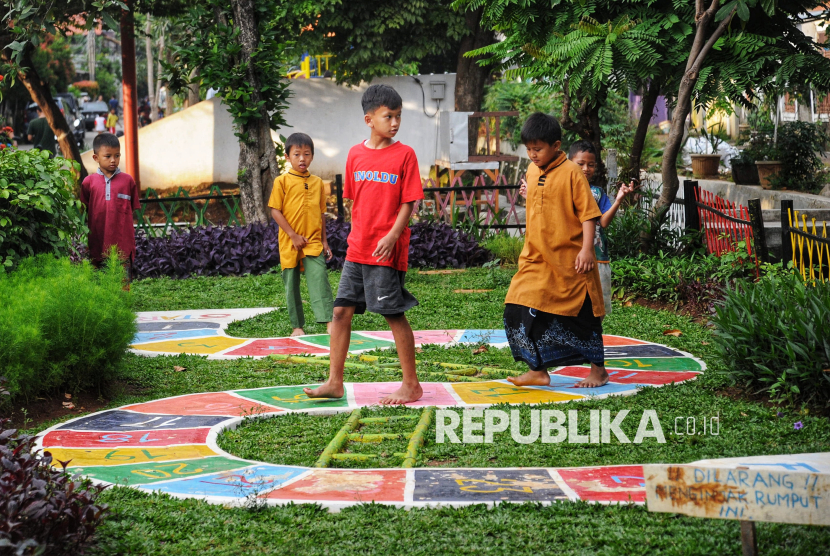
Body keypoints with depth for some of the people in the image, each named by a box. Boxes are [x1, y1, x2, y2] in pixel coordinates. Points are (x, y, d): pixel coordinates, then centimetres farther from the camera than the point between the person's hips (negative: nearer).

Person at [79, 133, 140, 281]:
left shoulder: (128, 180, 4)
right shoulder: (88, 182, 4)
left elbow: (133, 209, 8)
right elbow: (83, 211, 10)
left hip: (122, 245, -1)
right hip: (98, 244, 1)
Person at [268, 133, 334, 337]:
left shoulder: (317, 182, 9)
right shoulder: (282, 181, -1)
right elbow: (275, 211, -5)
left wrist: (324, 240, 13)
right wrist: (293, 235, -10)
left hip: (313, 242, 1)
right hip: (289, 243, -1)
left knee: (319, 278, -15)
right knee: (291, 285, 6)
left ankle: (329, 321, -18)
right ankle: (297, 326, 16)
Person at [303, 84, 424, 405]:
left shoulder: (404, 154, -5)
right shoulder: (355, 154, 8)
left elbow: (408, 202, -8)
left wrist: (392, 235, -19)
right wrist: (357, 235, 16)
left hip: (388, 250, -5)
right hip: (357, 249, 5)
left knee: (394, 314, -1)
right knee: (341, 310, 5)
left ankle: (411, 386, 10)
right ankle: (335, 383, 14)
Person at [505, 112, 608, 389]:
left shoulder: (571, 173, -12)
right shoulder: (532, 172, 8)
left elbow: (588, 213, -13)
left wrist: (586, 249, -21)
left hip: (569, 261, -6)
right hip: (536, 260, 6)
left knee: (582, 314, 4)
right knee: (520, 311, -1)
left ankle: (598, 369, 21)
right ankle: (538, 370, 10)